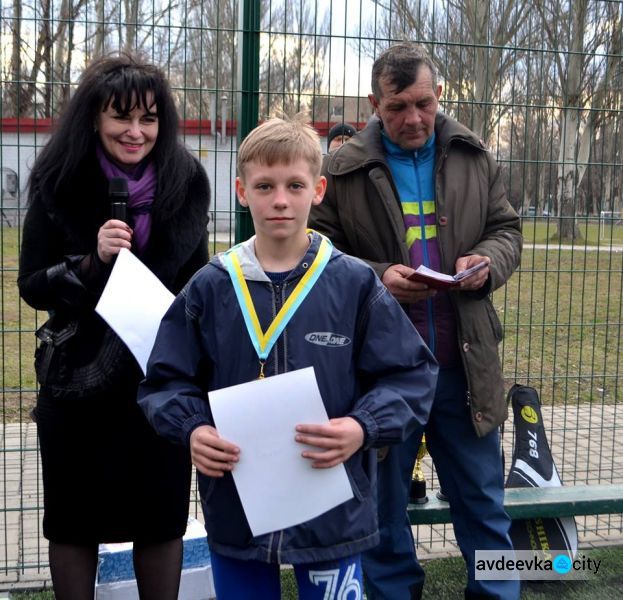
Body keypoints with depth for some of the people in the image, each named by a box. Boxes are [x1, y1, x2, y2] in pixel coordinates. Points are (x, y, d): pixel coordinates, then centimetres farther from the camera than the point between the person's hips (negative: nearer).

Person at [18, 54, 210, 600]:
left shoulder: (186, 181, -2)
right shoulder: (59, 186, -7)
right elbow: (32, 287, -4)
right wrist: (92, 262, -21)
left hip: (162, 378, 1)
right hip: (77, 381, -1)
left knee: (162, 519, 11)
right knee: (74, 521, 12)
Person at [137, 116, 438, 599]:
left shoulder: (355, 284, -5)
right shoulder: (210, 287, 0)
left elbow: (411, 374, -2)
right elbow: (166, 380, 6)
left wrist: (364, 427, -18)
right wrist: (192, 429, -13)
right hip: (234, 510, 2)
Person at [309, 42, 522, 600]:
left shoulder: (475, 156, 7)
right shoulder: (344, 169, -3)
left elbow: (507, 230, 13)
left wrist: (486, 261, -9)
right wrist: (376, 279, -18)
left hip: (465, 363, 2)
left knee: (482, 494, 14)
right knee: (384, 497, 14)